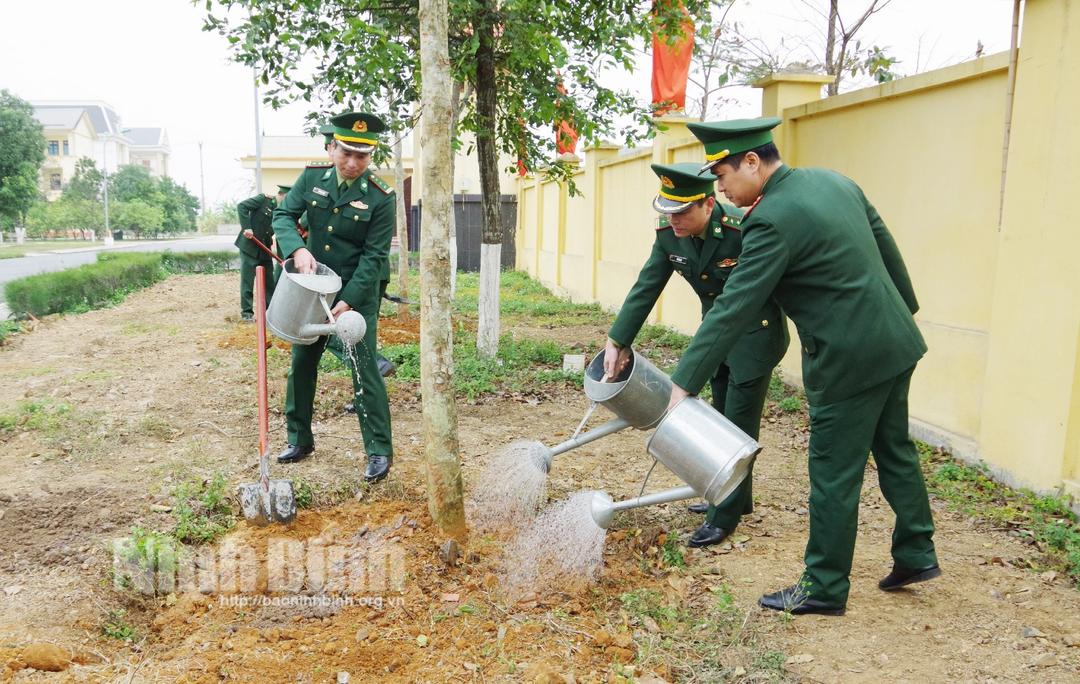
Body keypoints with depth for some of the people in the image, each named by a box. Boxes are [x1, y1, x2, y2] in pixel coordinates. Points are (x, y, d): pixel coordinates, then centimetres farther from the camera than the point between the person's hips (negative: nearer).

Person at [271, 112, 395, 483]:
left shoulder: (381, 198, -15)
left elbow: (373, 256, -16)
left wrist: (348, 301, -22)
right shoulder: (312, 177, -4)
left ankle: (379, 450, 4)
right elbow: (283, 216, -3)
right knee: (301, 364, 12)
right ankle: (299, 439, 29)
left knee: (364, 370, -7)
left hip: (358, 294, -5)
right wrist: (297, 249, -24)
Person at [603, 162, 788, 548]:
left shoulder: (744, 231, -30)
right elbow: (645, 289, -5)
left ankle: (725, 516, 8)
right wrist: (616, 342, -6)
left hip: (755, 331, -7)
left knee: (738, 424, -3)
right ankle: (736, 498, 34)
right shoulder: (668, 233, -11)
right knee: (723, 419, 17)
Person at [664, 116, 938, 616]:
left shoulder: (773, 220, -22)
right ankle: (916, 555, 39)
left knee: (834, 476, 4)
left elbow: (733, 309, -25)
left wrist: (683, 384, -22)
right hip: (895, 342, 9)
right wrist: (905, 308, 27)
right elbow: (885, 244, 14)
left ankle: (824, 589, 19)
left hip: (848, 362, -9)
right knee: (895, 451, 23)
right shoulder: (833, 180, 4)